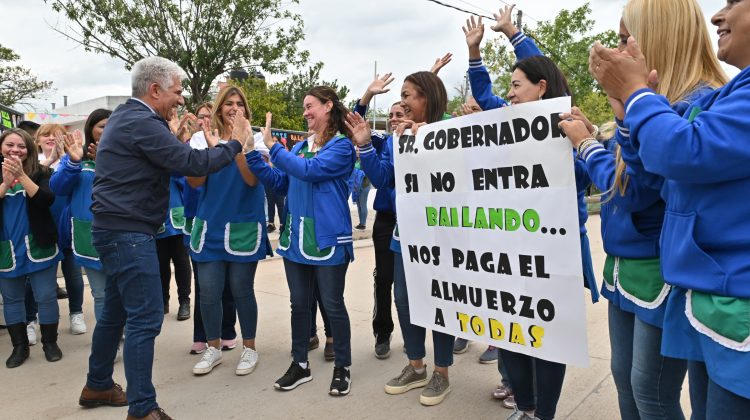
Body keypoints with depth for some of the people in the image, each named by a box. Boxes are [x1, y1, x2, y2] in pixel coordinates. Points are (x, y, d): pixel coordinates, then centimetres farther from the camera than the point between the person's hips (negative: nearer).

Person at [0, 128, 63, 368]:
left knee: (45, 297, 4)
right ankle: (19, 346, 24)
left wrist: (22, 176, -26)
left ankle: (50, 342, 19)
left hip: (39, 247, -2)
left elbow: (47, 200, -18)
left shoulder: (40, 172, -2)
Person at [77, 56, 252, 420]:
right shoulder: (141, 122, -17)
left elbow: (168, 157, 19)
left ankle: (97, 386, 34)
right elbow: (192, 163, -20)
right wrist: (235, 145, -10)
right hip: (128, 232, -11)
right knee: (146, 318, -8)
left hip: (117, 229, 11)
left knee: (116, 311, 19)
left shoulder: (126, 117, 15)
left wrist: (171, 132, 10)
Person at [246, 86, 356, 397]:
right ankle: (300, 364, 28)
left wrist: (272, 145, -17)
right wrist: (252, 155, 3)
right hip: (296, 237, 7)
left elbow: (309, 171, -20)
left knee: (333, 305, 4)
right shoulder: (300, 147, 14)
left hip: (328, 239, -6)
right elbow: (279, 182, 12)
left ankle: (342, 367, 20)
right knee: (299, 303, 14)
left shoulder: (341, 145, -7)